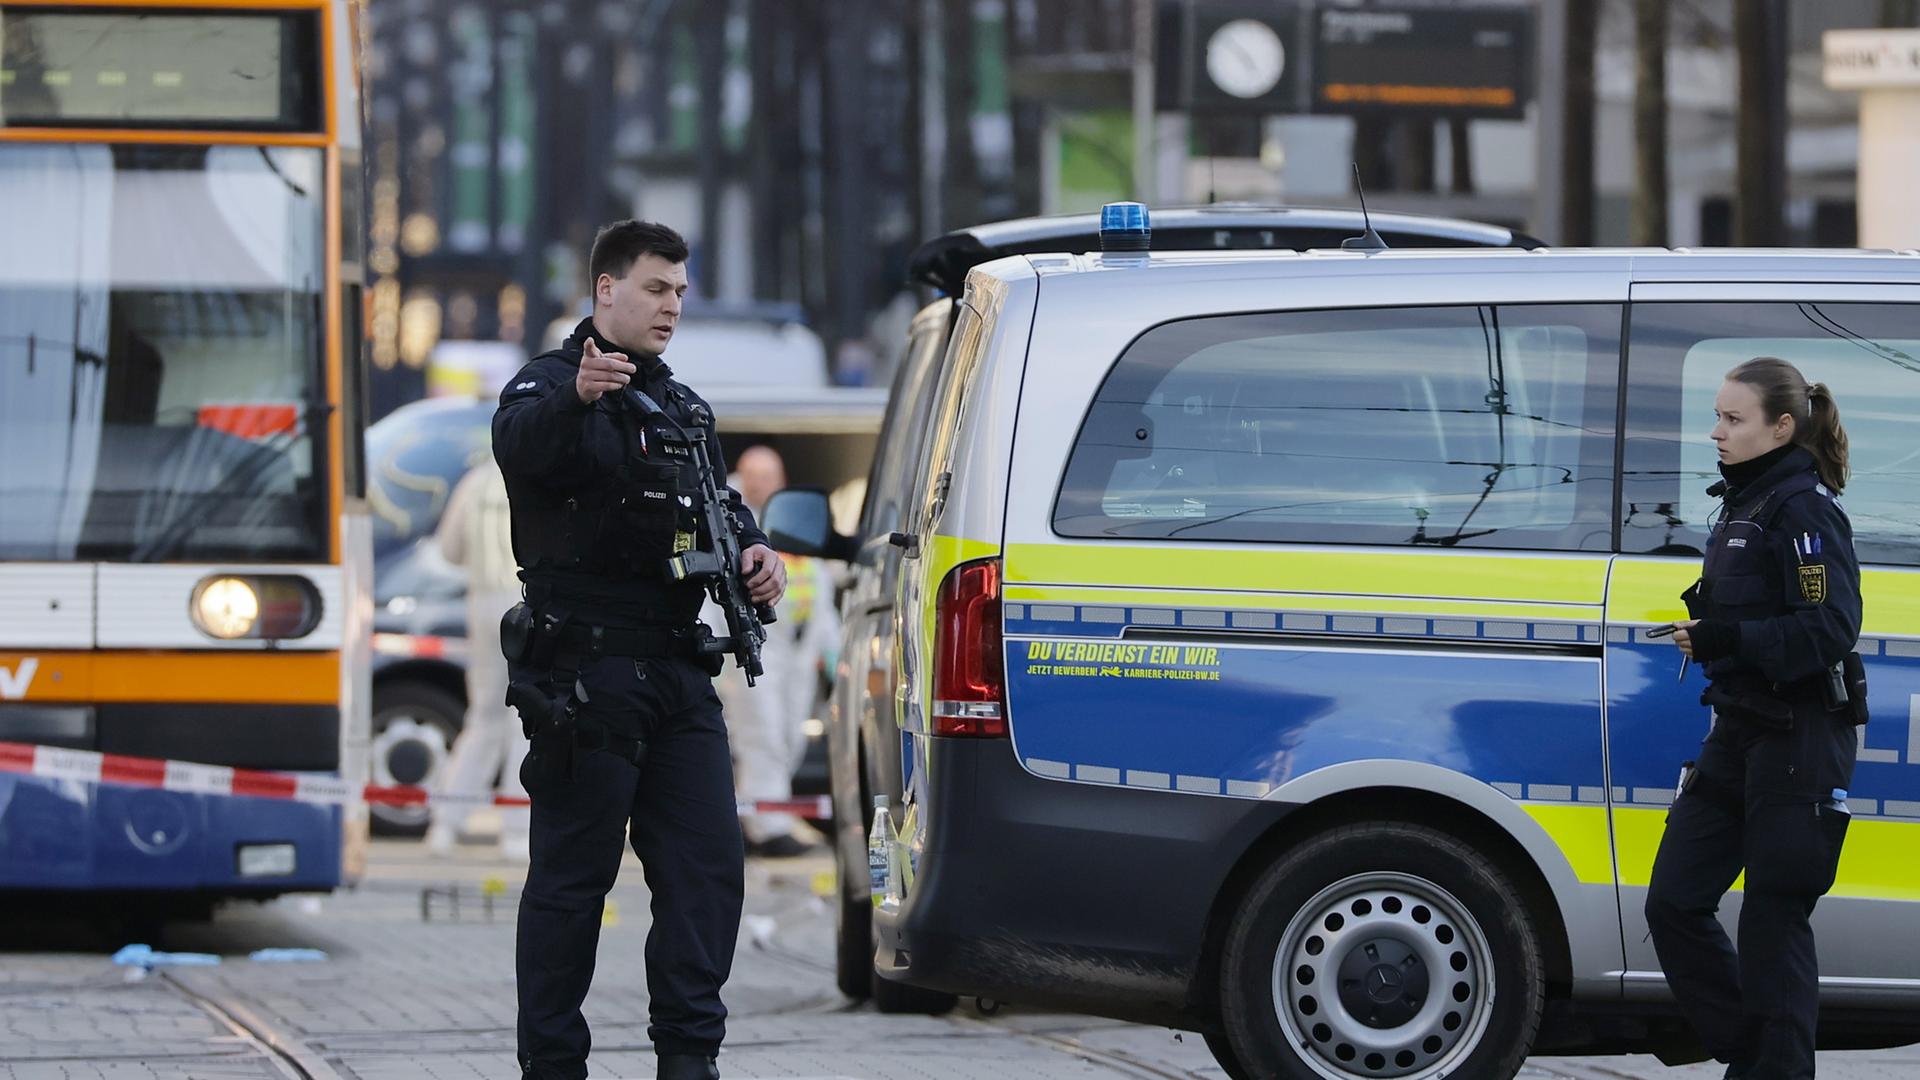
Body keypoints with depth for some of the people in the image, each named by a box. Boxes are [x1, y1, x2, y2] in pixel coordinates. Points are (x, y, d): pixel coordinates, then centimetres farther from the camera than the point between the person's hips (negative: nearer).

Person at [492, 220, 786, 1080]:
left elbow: (721, 506, 27)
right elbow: (521, 444, -27)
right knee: (572, 875, -4)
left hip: (676, 671, 7)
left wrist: (754, 551, 4)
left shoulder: (682, 407, 21)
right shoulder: (551, 383, -5)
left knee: (708, 864, 1)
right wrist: (576, 398, -50)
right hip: (585, 672, -7)